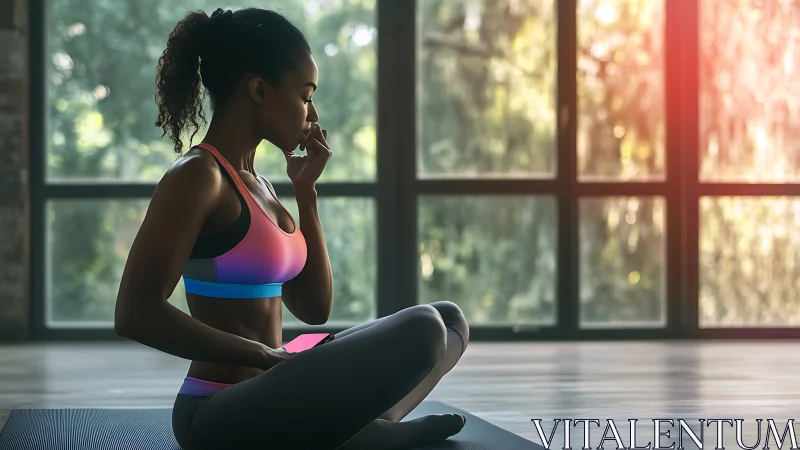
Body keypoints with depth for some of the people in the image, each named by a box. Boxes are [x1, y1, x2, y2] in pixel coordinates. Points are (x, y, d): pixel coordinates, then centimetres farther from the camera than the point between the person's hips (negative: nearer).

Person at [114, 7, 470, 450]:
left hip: (267, 403, 10)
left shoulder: (256, 185, 15)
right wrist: (267, 357, -19)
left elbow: (313, 308, 16)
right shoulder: (197, 176, -12)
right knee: (421, 330, -23)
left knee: (449, 320, 10)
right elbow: (136, 313, -23)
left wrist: (306, 191, 9)